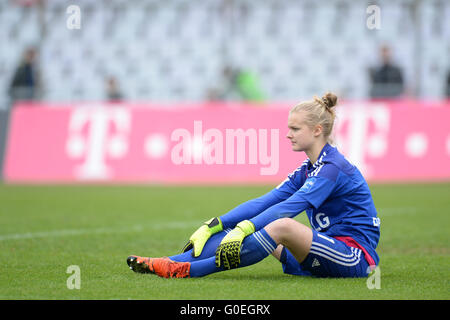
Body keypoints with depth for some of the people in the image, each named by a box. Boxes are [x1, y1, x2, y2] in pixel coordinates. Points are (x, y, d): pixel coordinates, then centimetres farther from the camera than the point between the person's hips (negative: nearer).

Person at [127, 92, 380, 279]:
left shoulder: (333, 167, -14)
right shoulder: (308, 169, 14)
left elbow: (289, 207, -28)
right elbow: (265, 202, 7)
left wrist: (245, 228, -38)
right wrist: (215, 225, -4)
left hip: (356, 257, -9)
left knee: (281, 226, -32)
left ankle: (188, 269, -36)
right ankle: (166, 264, -16)